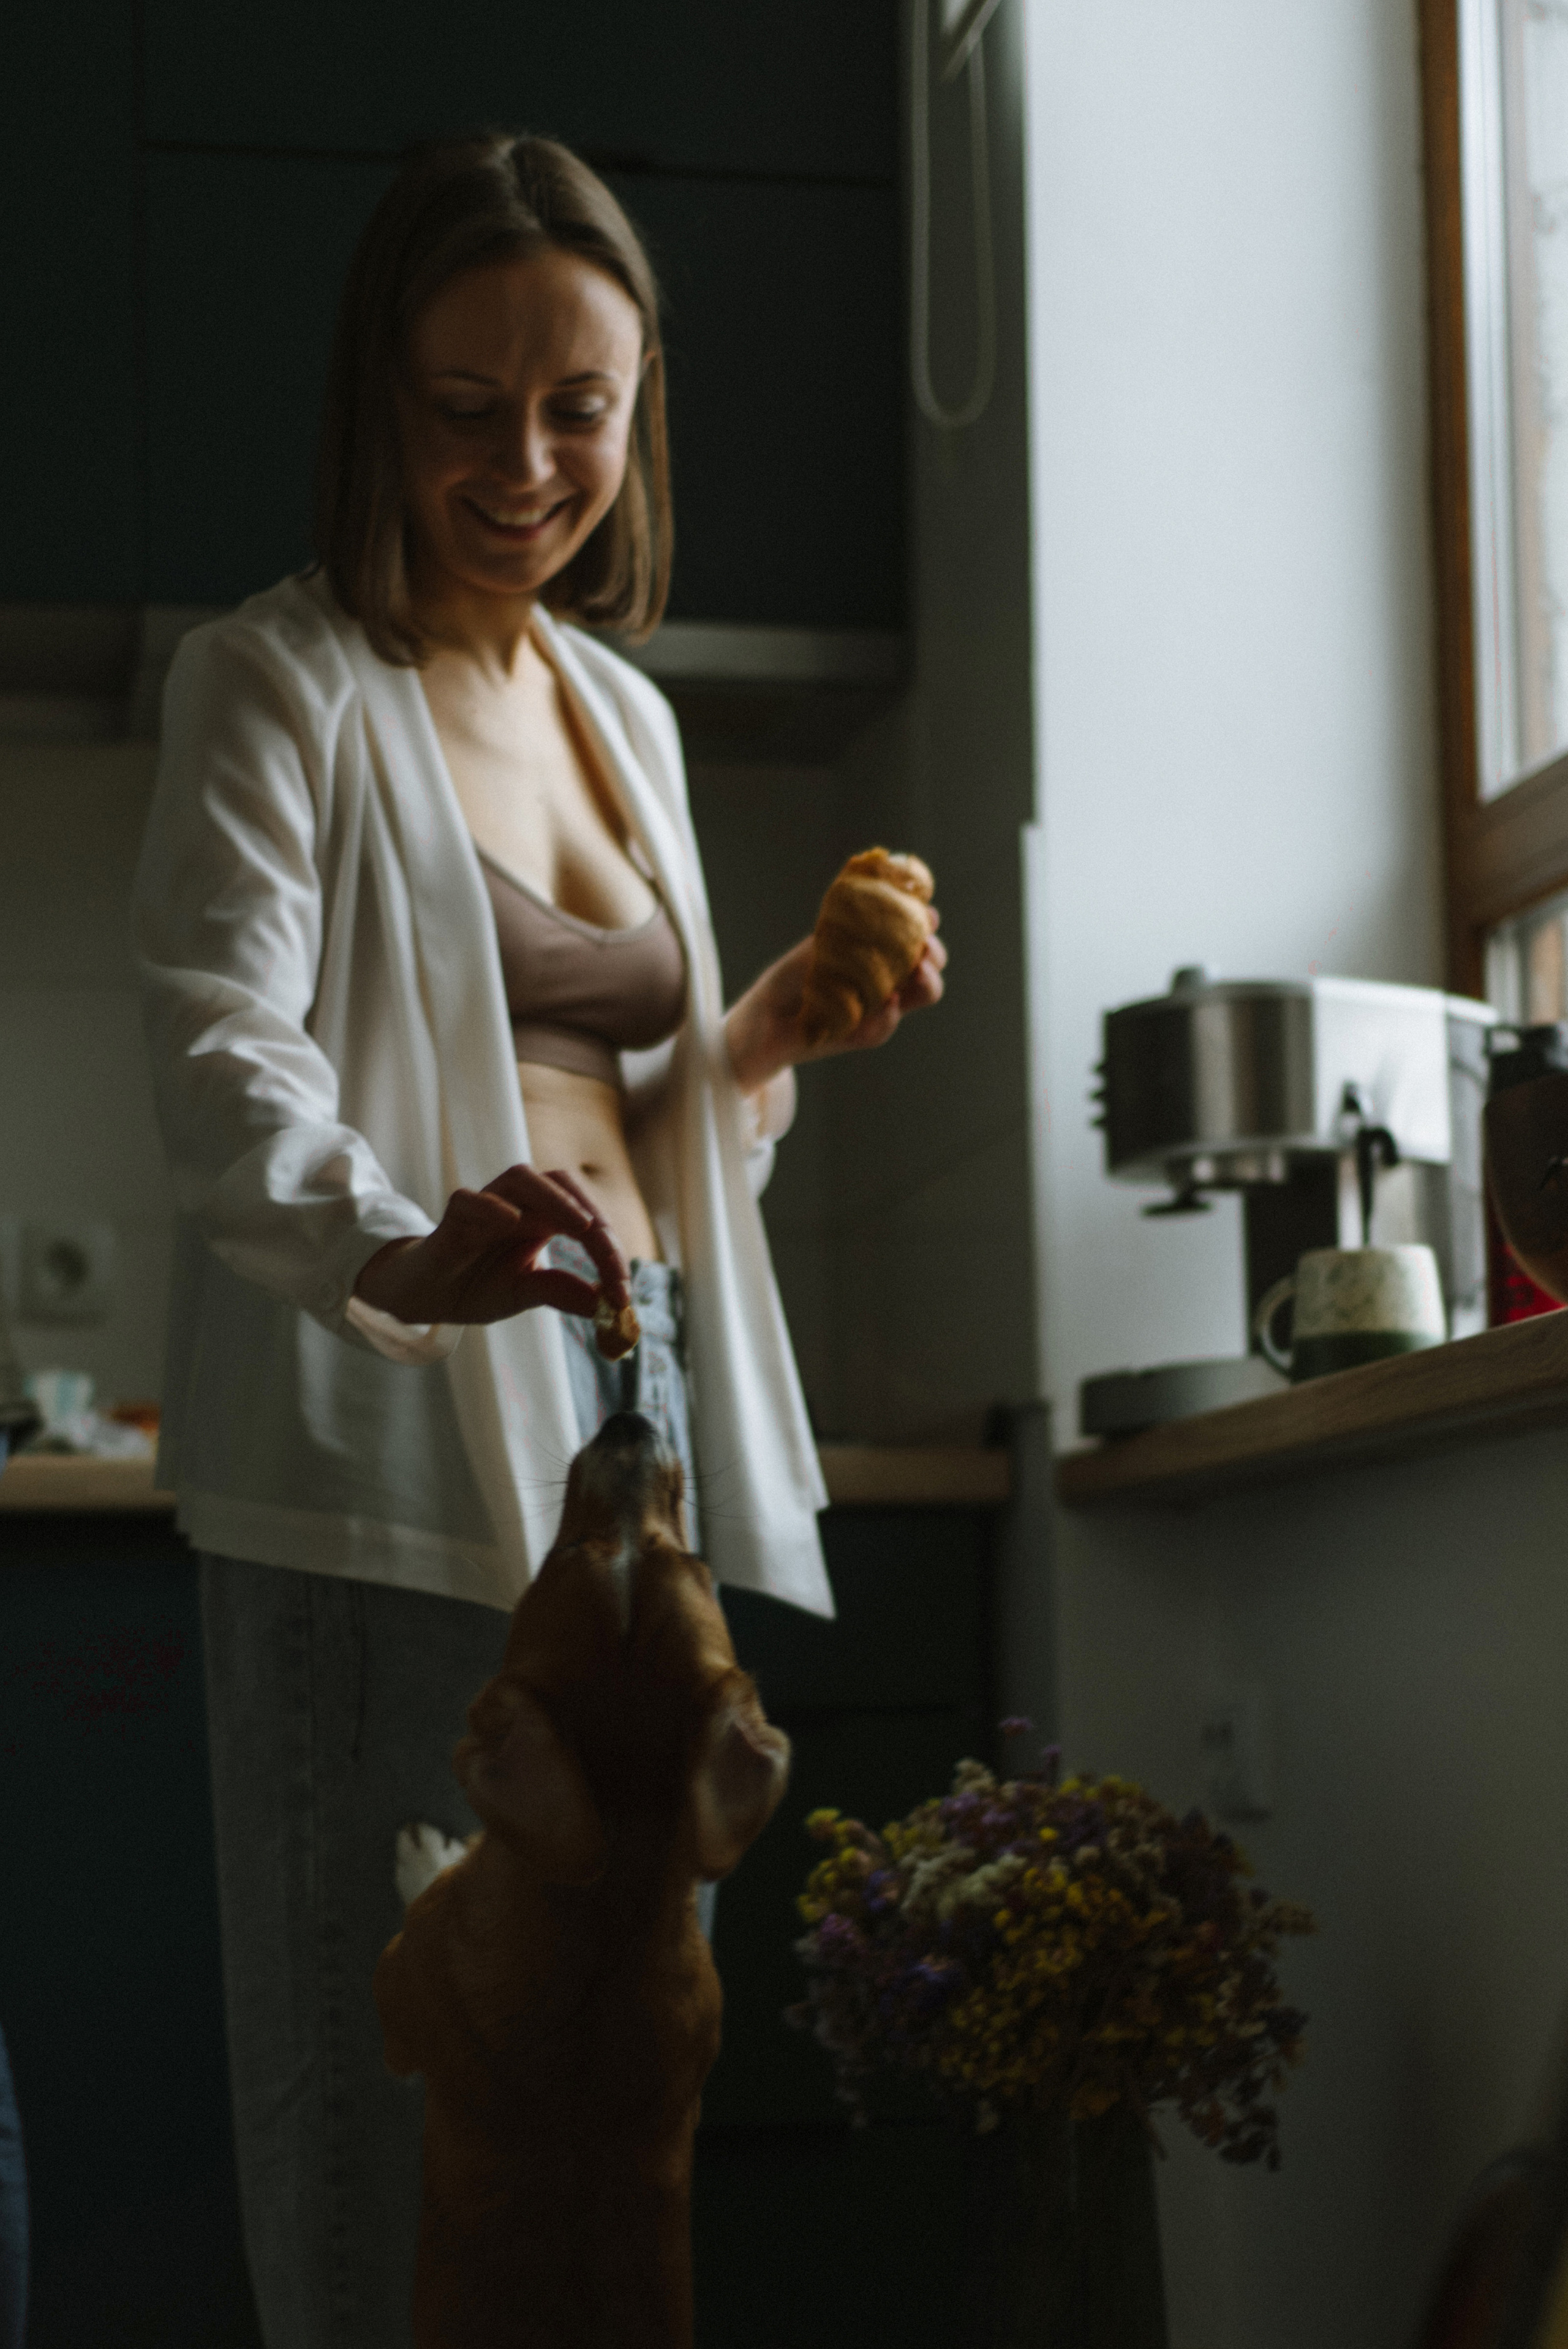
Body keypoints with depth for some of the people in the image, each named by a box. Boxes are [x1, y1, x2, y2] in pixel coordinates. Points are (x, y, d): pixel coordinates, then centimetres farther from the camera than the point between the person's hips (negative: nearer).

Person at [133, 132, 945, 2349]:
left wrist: (766, 1040, 5)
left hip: (641, 1420, 7)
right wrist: (396, 1249, -38)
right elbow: (224, 1058, -19)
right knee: (389, 2078, -9)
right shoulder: (276, 684, -2)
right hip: (391, 1435, -6)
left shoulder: (628, 711, 19)